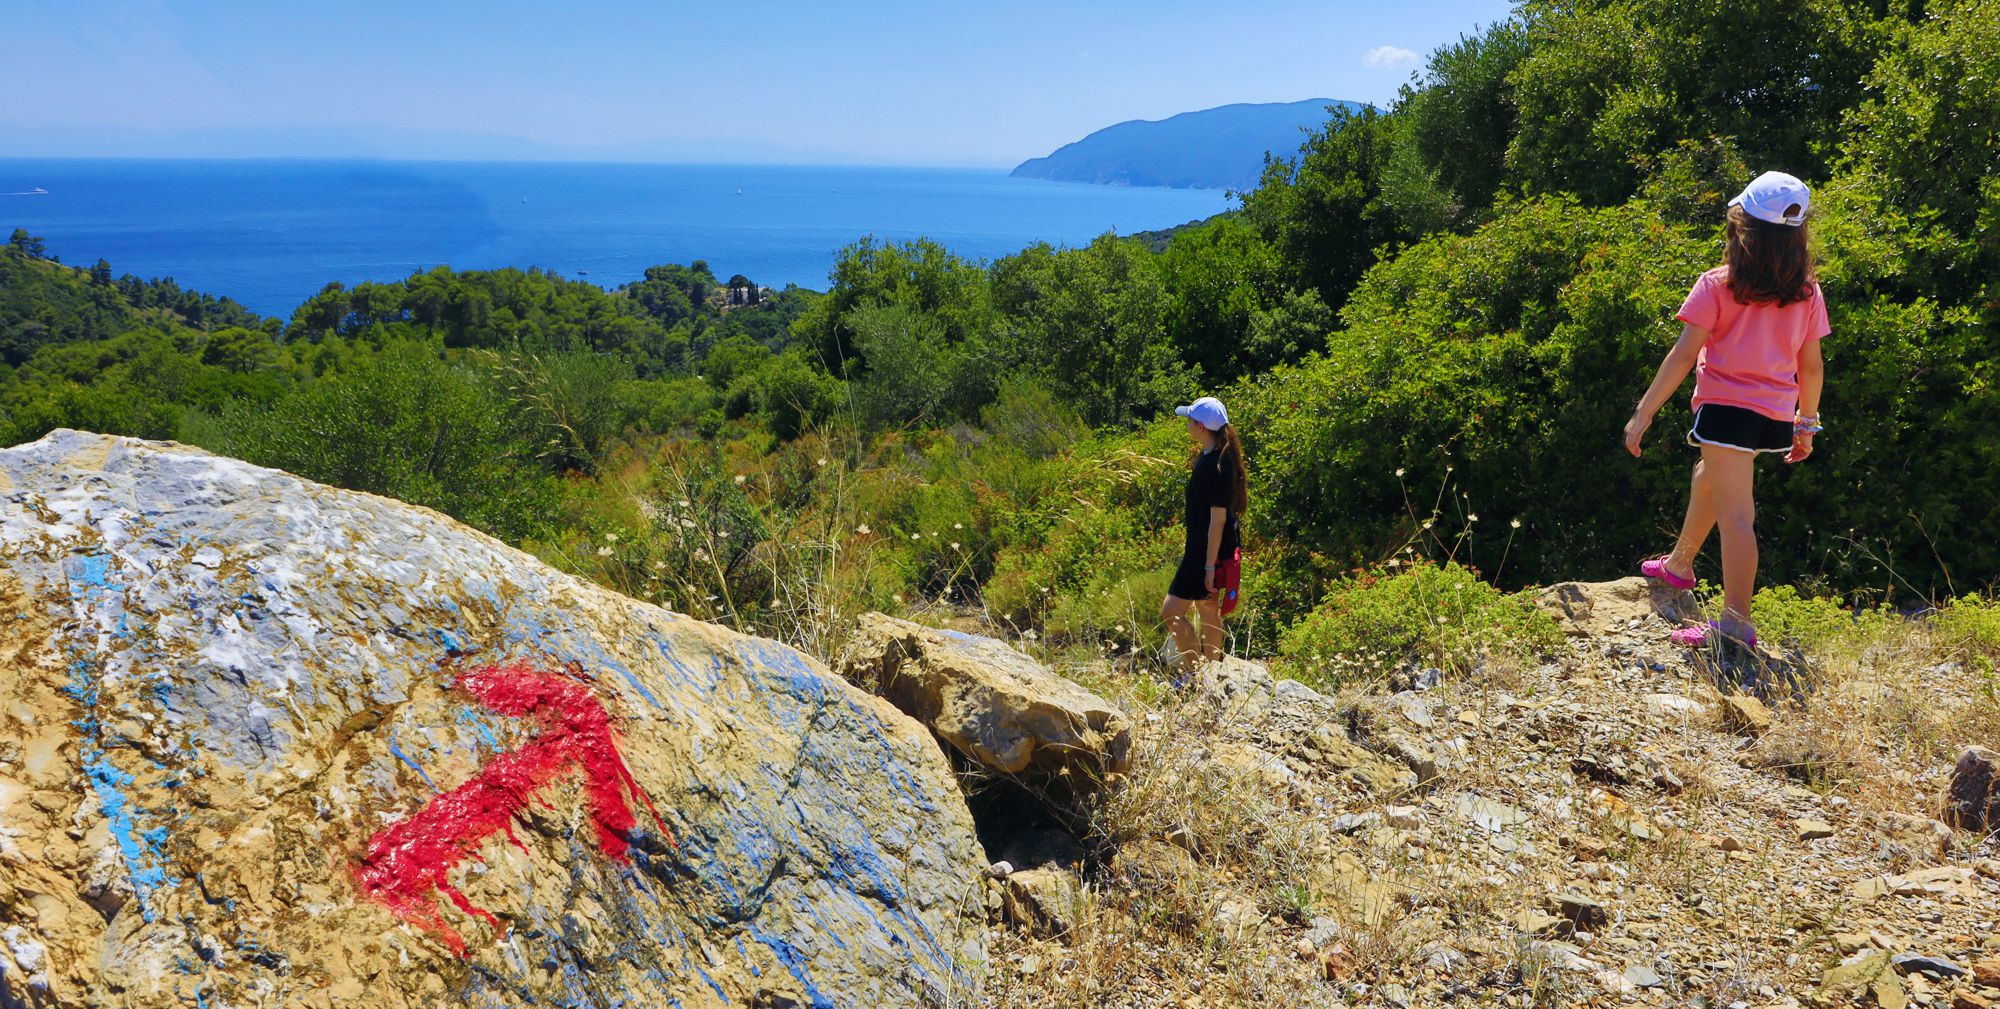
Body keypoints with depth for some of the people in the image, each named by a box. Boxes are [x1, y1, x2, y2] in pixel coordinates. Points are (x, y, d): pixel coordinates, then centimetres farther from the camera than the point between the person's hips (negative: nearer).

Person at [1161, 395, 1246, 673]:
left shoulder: (1215, 465, -23)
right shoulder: (1208, 455, 8)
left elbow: (1218, 517, -24)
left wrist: (1210, 566, -22)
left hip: (1209, 550, -11)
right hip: (1203, 548, 11)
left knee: (1171, 611, -9)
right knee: (1208, 611, 18)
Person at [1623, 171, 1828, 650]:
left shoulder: (1717, 285, -7)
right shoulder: (1807, 291, 7)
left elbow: (1683, 355, -12)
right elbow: (1811, 365, 10)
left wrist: (1644, 413, -9)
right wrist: (1806, 424, 22)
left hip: (1728, 407, -6)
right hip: (1777, 414, 6)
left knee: (1735, 514, -9)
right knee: (1707, 480, 28)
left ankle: (1737, 622, -13)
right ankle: (1679, 564, 47)